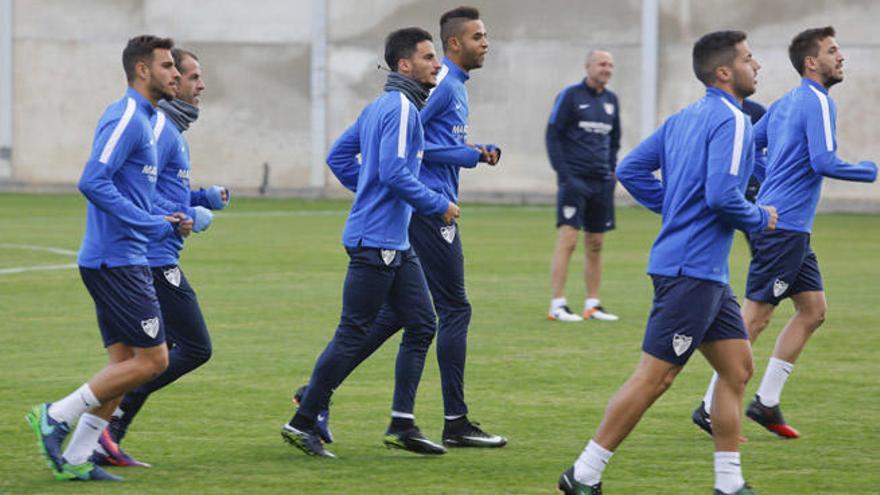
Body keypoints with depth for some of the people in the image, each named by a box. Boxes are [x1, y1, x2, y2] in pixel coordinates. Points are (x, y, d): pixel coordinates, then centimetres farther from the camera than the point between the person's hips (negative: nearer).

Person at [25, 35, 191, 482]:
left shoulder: (139, 118, 18)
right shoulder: (127, 118, -14)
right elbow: (93, 182, -24)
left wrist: (163, 223, 12)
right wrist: (151, 225, -22)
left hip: (116, 261, 10)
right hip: (117, 259, -10)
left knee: (124, 361, 9)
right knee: (152, 359, -8)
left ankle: (74, 459, 9)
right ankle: (56, 416, -3)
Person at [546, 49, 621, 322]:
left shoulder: (611, 100, 13)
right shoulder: (570, 96, -4)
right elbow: (552, 136, -6)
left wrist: (612, 171, 10)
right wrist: (564, 174, -13)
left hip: (601, 183, 6)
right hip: (575, 180, -6)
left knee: (595, 245, 8)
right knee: (567, 240, -11)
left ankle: (593, 305, 13)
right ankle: (557, 305, -9)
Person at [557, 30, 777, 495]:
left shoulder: (683, 118, 13)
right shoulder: (731, 121, -14)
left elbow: (631, 170, 15)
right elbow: (721, 195, -25)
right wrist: (761, 218, -7)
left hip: (707, 275, 10)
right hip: (694, 269, -10)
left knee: (737, 367, 12)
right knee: (654, 377, -6)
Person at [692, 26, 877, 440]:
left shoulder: (786, 103, 15)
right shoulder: (817, 102, -12)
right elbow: (823, 162, -21)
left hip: (790, 229, 10)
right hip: (784, 227, -10)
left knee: (813, 310, 11)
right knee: (755, 316, -7)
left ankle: (766, 402, 12)